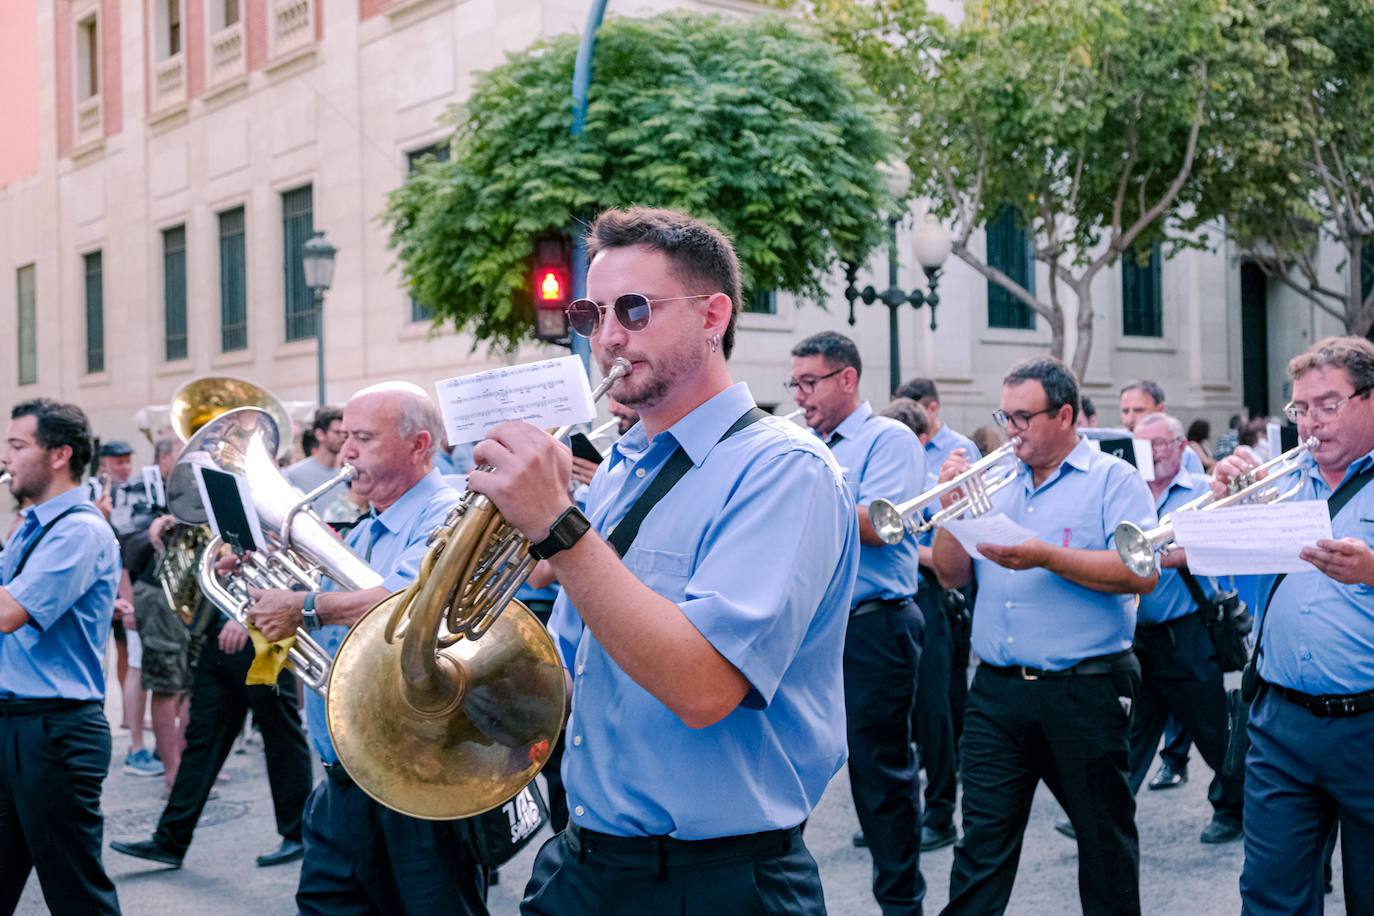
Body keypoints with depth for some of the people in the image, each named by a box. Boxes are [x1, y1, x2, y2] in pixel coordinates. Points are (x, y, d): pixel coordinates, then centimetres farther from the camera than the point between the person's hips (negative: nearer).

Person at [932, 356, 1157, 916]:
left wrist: (1046, 557, -20)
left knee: (1104, 838, 10)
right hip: (996, 691, 4)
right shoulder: (998, 485, 15)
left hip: (1084, 694, -4)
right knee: (983, 840, 2)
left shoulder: (1114, 481, -1)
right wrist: (953, 507, -2)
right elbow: (952, 575, 13)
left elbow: (1142, 574, -15)